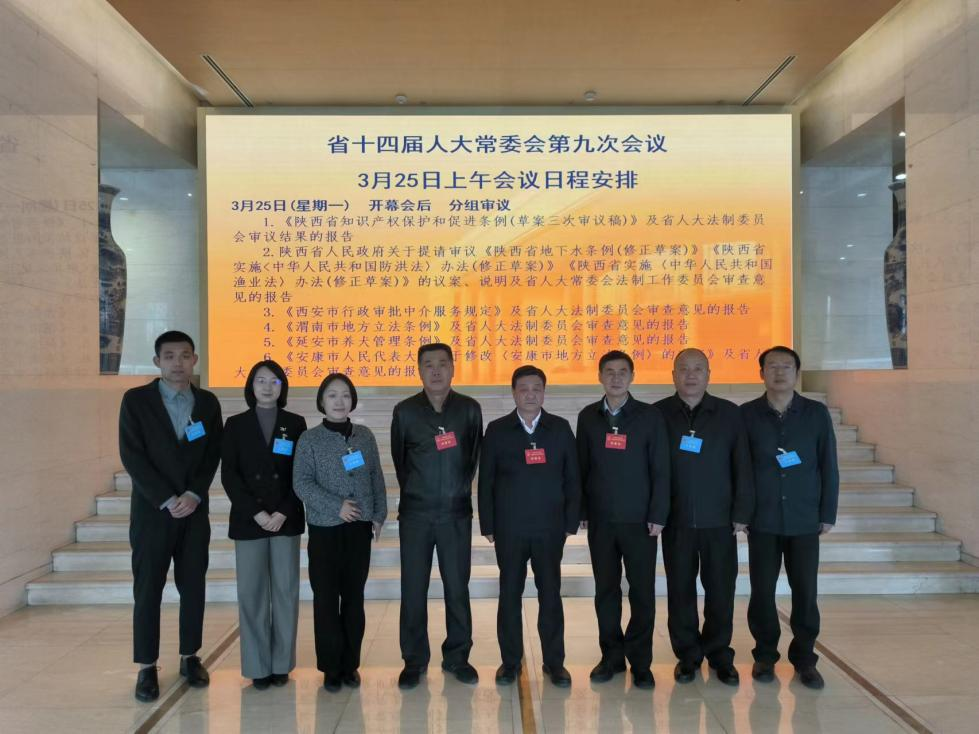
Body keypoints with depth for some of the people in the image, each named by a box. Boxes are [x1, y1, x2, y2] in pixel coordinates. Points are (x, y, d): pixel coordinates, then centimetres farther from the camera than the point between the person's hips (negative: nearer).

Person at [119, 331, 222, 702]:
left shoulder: (208, 402, 5)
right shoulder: (136, 400, -3)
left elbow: (213, 454, 4)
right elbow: (132, 455, -8)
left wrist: (194, 495, -9)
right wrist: (167, 500, -13)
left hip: (194, 509, 3)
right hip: (151, 510, -2)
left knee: (193, 586, 8)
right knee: (148, 589, 3)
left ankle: (190, 657, 21)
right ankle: (147, 667, 13)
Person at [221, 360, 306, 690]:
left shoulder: (295, 423, 6)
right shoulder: (236, 424, 5)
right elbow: (229, 474, -1)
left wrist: (283, 513, -10)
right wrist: (256, 513, -11)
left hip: (287, 519, 0)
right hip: (248, 520, 0)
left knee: (286, 591, 3)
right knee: (252, 593, 1)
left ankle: (281, 663, 13)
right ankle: (258, 666, 10)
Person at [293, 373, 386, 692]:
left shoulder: (364, 435, 6)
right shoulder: (310, 439, -3)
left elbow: (377, 478, 10)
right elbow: (301, 483, -9)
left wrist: (379, 515, 3)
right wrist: (336, 506, -17)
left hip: (359, 528, 2)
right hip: (325, 528, -2)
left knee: (354, 597, 8)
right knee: (326, 598, 2)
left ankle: (350, 664, 19)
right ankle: (331, 667, 14)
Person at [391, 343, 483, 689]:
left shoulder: (469, 409, 1)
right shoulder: (405, 411, 0)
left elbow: (473, 455, 9)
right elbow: (399, 459, 10)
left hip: (456, 513, 0)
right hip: (415, 514, 0)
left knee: (457, 588, 6)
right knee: (413, 589, 4)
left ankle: (457, 657, 22)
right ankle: (414, 660, 17)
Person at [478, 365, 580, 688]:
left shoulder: (560, 428, 4)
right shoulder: (497, 430, 1)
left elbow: (572, 478, 5)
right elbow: (486, 481, 2)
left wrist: (571, 521, 0)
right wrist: (488, 525, -1)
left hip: (550, 528, 1)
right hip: (509, 528, 0)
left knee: (550, 595, 7)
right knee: (509, 595, 8)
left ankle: (554, 661, 20)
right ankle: (510, 660, 21)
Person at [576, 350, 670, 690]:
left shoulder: (650, 416, -2)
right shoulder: (588, 417, 5)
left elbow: (660, 469, -3)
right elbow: (581, 466, 7)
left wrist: (657, 516, -7)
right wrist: (582, 512, 3)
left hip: (638, 520, -2)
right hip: (600, 520, 2)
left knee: (642, 592, 2)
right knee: (606, 591, 9)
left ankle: (640, 661, 15)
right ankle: (612, 656, 22)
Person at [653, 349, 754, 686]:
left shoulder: (730, 414, 2)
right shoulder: (658, 414, 1)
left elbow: (742, 466, 2)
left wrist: (741, 513, -2)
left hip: (719, 521, 0)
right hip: (676, 521, 0)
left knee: (721, 590, 6)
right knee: (680, 590, 8)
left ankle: (719, 653, 23)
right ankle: (687, 655, 22)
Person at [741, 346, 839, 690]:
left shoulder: (817, 413, 2)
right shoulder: (746, 414, 0)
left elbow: (828, 466, 4)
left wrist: (828, 513, 2)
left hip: (805, 520, 1)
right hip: (762, 520, 0)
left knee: (805, 592, 5)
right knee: (762, 591, 6)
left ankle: (804, 658, 20)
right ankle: (765, 655, 21)